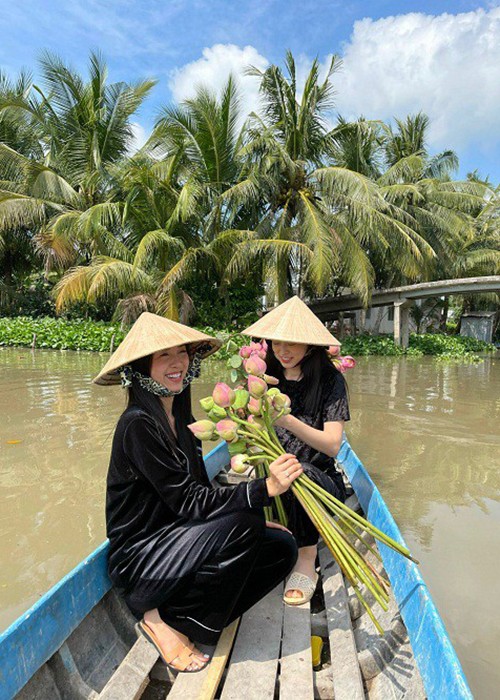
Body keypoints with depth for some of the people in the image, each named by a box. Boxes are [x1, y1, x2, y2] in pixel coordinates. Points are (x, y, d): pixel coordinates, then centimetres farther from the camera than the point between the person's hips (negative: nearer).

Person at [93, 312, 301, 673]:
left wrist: (253, 520, -1)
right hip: (138, 558, -8)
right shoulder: (138, 423, -21)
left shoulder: (178, 415, 6)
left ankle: (171, 611, 7)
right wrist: (264, 489, -35)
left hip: (172, 539, 8)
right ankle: (161, 620, -6)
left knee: (282, 546, -2)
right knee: (242, 523, -27)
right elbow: (188, 501, -26)